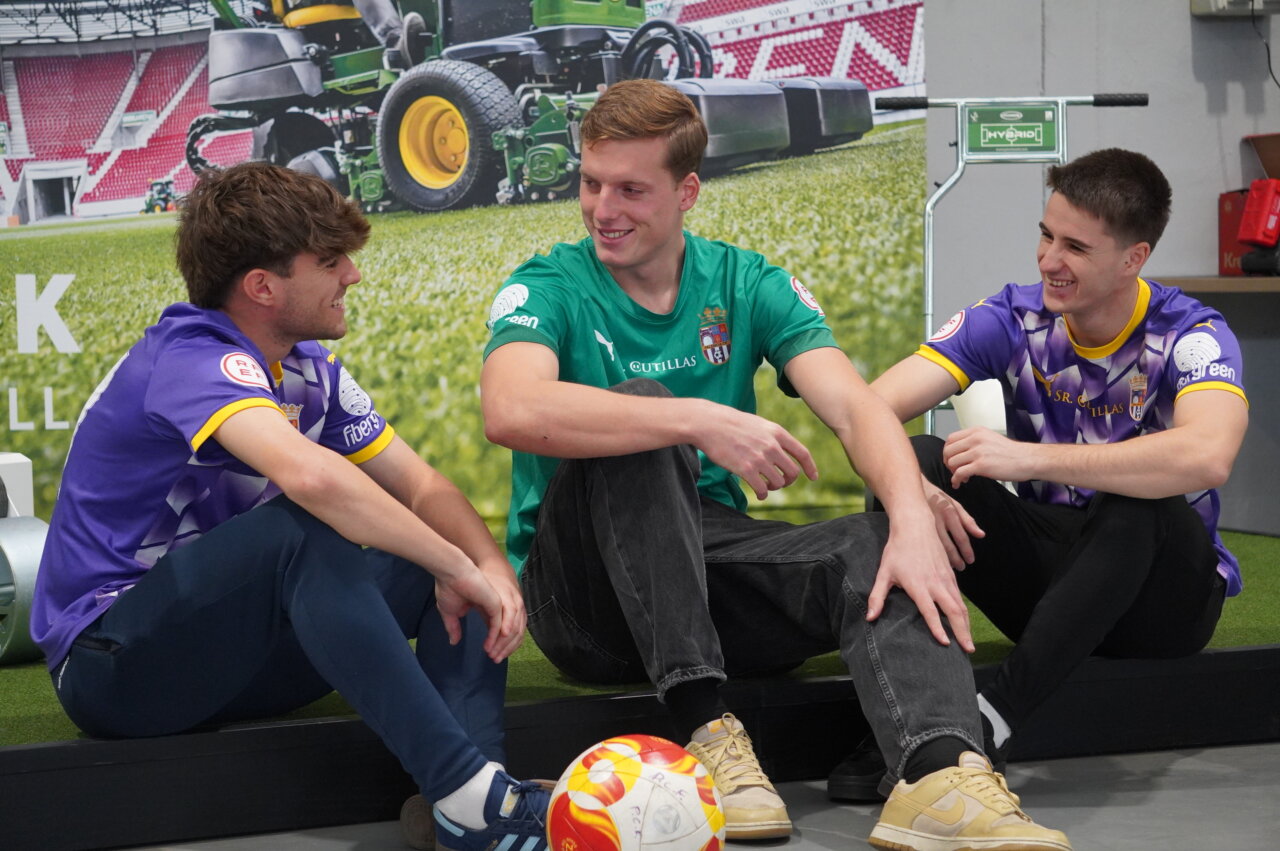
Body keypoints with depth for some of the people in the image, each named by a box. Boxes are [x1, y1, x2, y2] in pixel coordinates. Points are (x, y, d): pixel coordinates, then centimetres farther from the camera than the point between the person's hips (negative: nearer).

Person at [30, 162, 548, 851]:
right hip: (109, 664, -9)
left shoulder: (308, 371, 8)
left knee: (447, 552, -6)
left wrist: (490, 567, -15)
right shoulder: (194, 361, -21)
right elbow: (311, 476, -40)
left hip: (226, 656, 9)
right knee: (302, 530, -35)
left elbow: (421, 487, 6)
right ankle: (465, 794, -41)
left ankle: (481, 774, -29)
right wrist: (458, 568, -31)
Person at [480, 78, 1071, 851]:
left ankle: (939, 772, -49)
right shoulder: (549, 289, -5)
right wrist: (703, 421, -34)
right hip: (587, 594, -3)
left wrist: (914, 518, -29)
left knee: (881, 546, -23)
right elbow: (511, 411, -28)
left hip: (710, 567, 3)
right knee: (633, 408, -30)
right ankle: (705, 726, -34)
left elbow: (854, 406, -9)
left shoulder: (748, 285, 6)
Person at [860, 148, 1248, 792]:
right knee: (923, 459, -21)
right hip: (1047, 569, 3)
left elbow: (1207, 458, -39)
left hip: (1163, 602, -3)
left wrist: (1031, 457, -41)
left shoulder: (1189, 336, -17)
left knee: (1138, 505, -37)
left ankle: (996, 715, -40)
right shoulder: (1012, 320, -6)